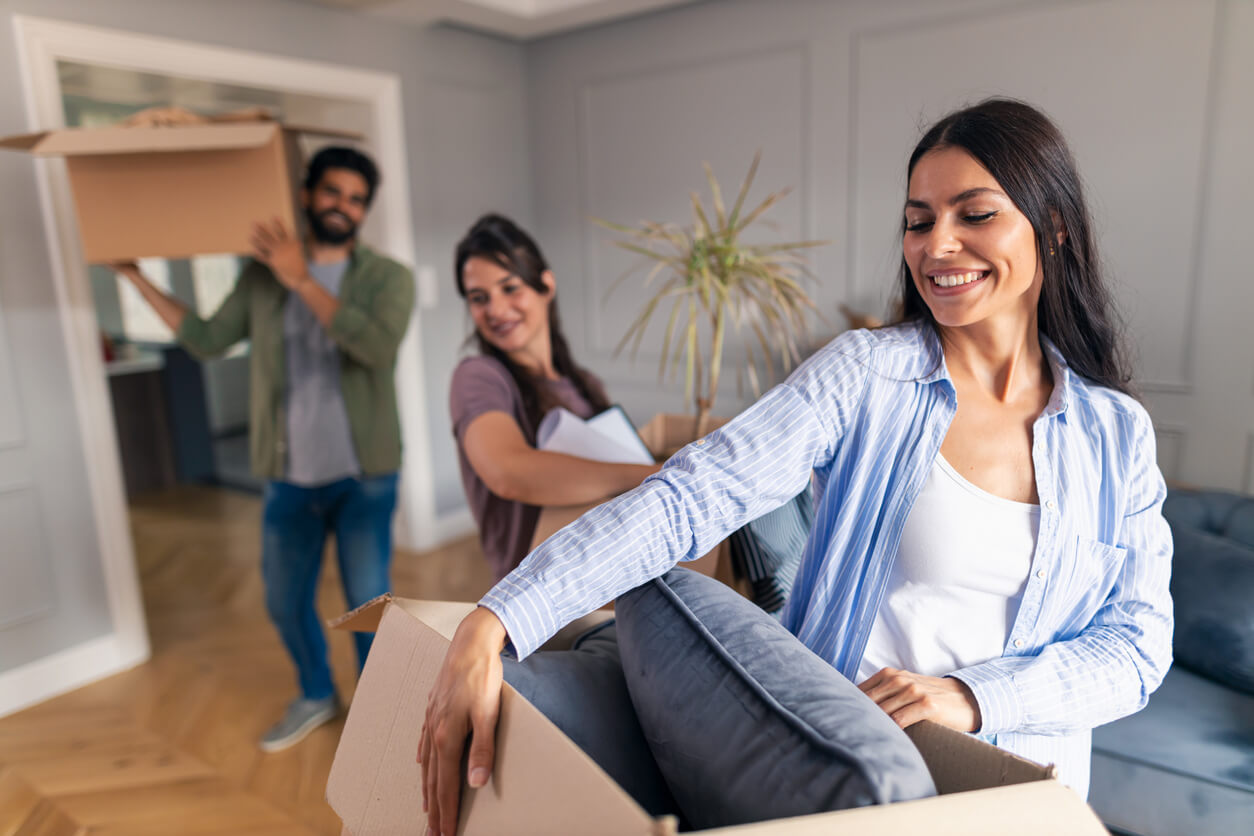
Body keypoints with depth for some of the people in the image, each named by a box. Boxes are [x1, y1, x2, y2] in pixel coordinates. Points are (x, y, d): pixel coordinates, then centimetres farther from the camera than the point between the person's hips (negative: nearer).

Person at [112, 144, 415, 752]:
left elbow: (378, 347, -25)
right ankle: (315, 696, 43)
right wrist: (136, 277, 8)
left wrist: (301, 278, -25)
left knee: (368, 602, 0)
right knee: (285, 602, 16)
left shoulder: (387, 277, -7)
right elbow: (206, 339, 10)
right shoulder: (263, 274, 5)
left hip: (363, 478, -4)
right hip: (288, 479, 4)